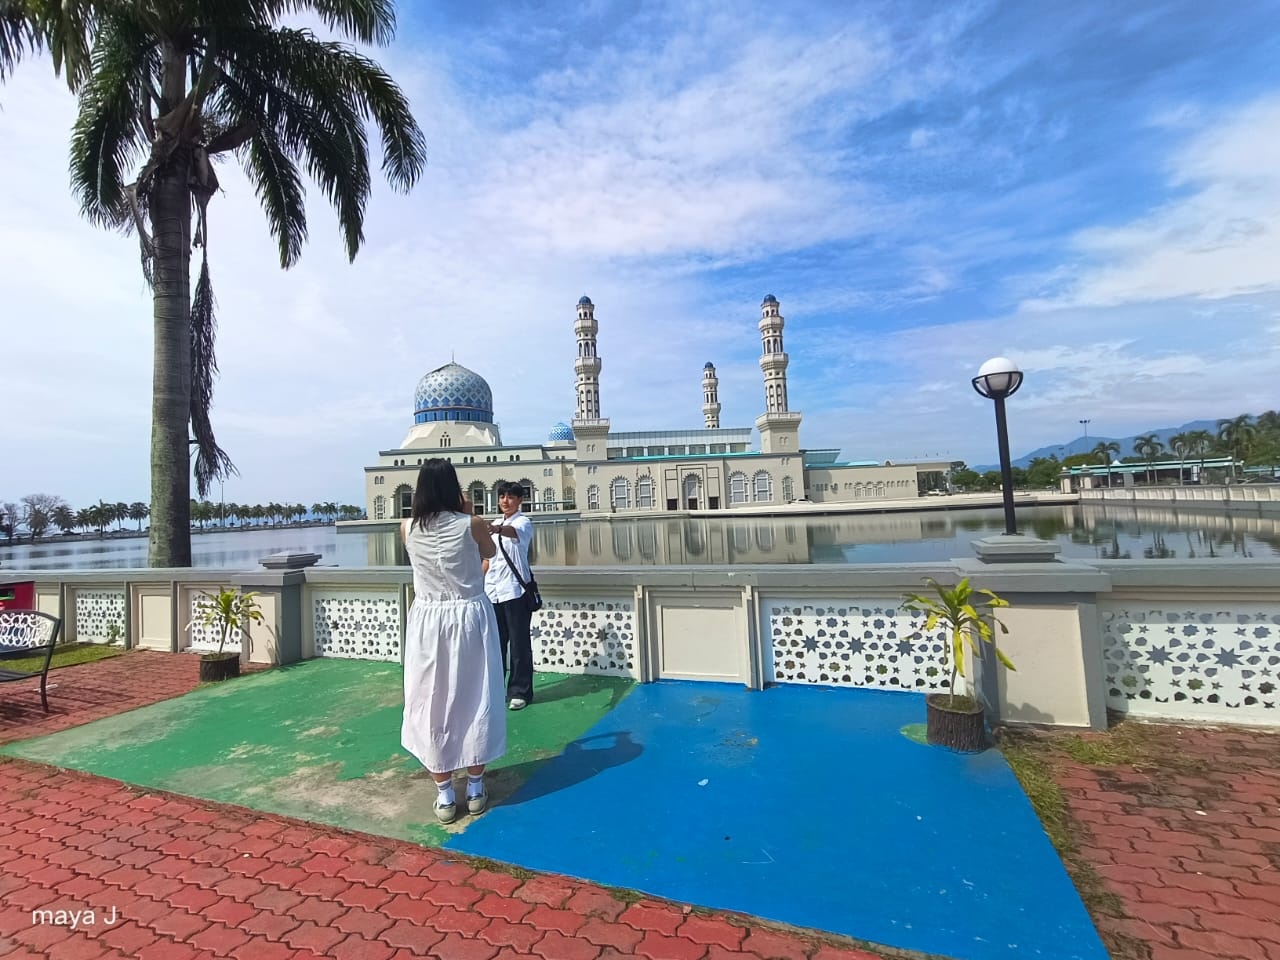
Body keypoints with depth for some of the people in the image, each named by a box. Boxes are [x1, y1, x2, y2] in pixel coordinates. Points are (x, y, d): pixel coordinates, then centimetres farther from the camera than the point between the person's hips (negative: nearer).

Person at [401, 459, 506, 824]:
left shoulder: (408, 528, -4)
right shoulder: (472, 524, -10)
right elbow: (489, 552, 11)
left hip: (428, 620, 1)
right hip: (469, 618, -1)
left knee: (431, 704, 12)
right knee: (472, 700, 12)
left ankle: (444, 797, 22)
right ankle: (475, 789, 24)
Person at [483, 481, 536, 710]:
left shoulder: (523, 522, -7)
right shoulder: (496, 525, 14)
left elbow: (513, 532, -32)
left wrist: (496, 529, -53)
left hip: (514, 590, -6)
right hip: (492, 591, 7)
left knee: (519, 643, 1)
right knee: (495, 642, 13)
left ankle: (520, 691, 12)